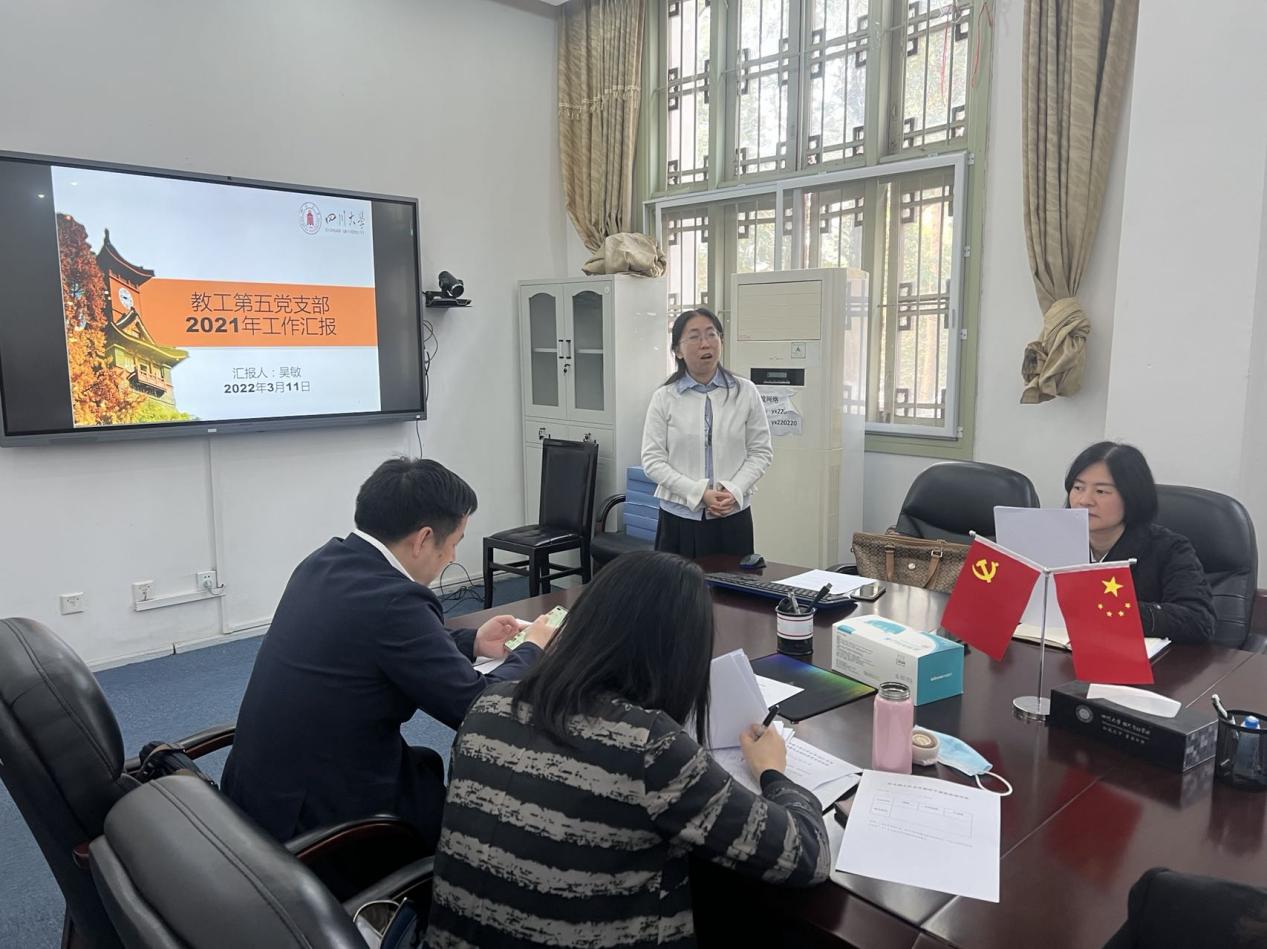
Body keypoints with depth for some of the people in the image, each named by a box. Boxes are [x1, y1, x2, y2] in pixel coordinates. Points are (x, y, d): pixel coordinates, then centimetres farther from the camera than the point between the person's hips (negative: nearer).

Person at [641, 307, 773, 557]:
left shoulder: (745, 392, 1)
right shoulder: (664, 398, -2)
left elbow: (760, 452, 3)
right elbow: (652, 460, -6)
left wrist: (734, 491, -13)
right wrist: (699, 493, -15)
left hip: (733, 517, 1)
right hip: (680, 518, -1)